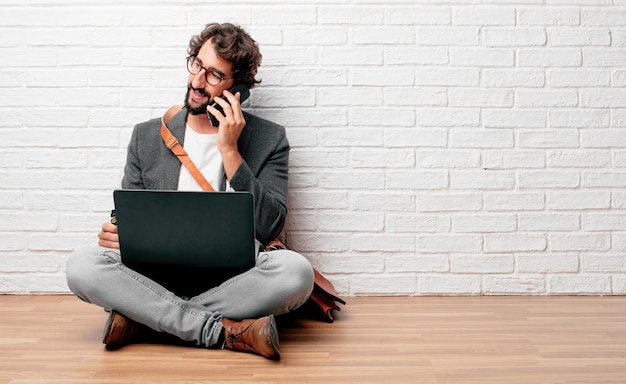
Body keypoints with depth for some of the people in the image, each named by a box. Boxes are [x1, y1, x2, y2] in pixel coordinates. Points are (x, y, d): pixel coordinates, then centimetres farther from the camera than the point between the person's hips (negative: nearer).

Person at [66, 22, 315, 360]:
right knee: (82, 265, -26)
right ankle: (227, 331, -23)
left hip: (233, 281, -1)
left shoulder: (268, 139, 4)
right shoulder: (147, 136, 11)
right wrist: (114, 234, -11)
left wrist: (229, 150, -12)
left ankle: (141, 318, -20)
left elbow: (270, 228, -7)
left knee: (296, 270, -32)